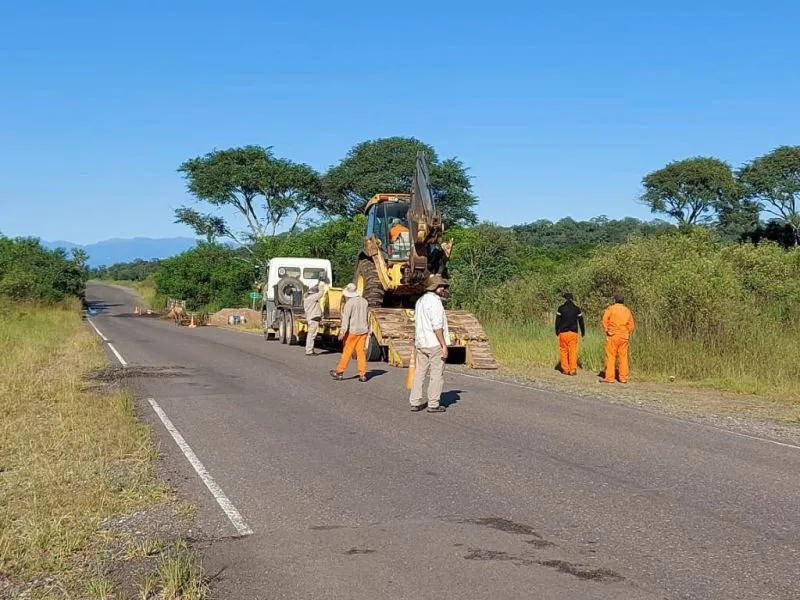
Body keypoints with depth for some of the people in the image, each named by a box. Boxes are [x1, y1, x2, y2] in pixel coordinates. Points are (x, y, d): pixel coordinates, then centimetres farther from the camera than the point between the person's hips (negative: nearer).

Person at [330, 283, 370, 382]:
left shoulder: (349, 303, -13)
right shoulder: (364, 301, 8)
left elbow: (346, 319, -17)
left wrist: (342, 332, -16)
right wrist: (368, 330, 24)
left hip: (352, 331, -6)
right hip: (363, 330, 6)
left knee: (347, 352, 1)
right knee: (361, 352, 7)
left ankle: (339, 372, 9)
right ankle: (363, 374, 5)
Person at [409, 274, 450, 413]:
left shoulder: (420, 301, 14)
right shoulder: (434, 301, -14)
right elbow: (437, 326, -19)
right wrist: (444, 345, -17)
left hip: (421, 344, 9)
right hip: (435, 344, -8)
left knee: (420, 373, 11)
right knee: (436, 375, -1)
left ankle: (415, 402, 13)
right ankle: (433, 404, 2)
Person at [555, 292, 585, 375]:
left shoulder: (561, 308, 0)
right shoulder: (576, 309, 5)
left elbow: (557, 321, 1)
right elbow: (581, 321, 11)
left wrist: (557, 331, 12)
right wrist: (583, 332, 21)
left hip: (563, 332, -1)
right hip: (573, 333, 1)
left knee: (564, 351, 7)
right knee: (573, 351, 0)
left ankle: (565, 369, 6)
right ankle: (573, 370, -4)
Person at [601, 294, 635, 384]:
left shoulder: (610, 309, -1)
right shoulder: (627, 310, 11)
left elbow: (604, 321, -9)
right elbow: (631, 325, 8)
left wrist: (606, 331, 0)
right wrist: (628, 333, 14)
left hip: (613, 336, -4)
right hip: (624, 337, 4)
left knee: (610, 356, -2)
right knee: (623, 357, 8)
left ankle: (609, 377, -5)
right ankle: (623, 378, 8)